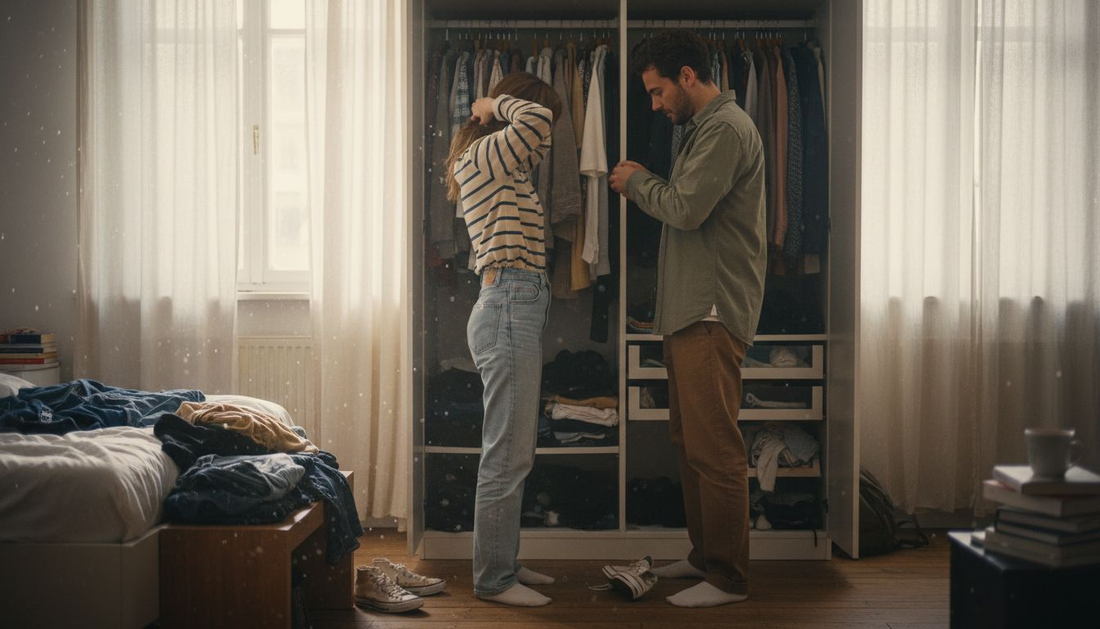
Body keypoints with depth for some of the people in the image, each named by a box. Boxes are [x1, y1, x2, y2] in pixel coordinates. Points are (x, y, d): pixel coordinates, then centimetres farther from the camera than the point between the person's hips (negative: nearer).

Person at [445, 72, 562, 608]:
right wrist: (497, 106, -3)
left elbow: (539, 139, 36)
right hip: (509, 309, -11)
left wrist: (495, 105, 22)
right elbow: (537, 119, -20)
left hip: (519, 310, 11)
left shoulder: (502, 167, 20)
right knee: (507, 456, -5)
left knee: (511, 453, 15)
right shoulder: (480, 157, -8)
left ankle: (503, 563, 25)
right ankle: (493, 579, 5)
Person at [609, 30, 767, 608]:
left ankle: (728, 578, 4)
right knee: (688, 440, 16)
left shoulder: (726, 129, -11)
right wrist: (642, 187, 8)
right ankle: (704, 555, 28)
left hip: (713, 313, -11)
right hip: (690, 310, 11)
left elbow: (686, 208, -18)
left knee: (714, 448, -6)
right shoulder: (703, 127, 21)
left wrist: (637, 182, -4)